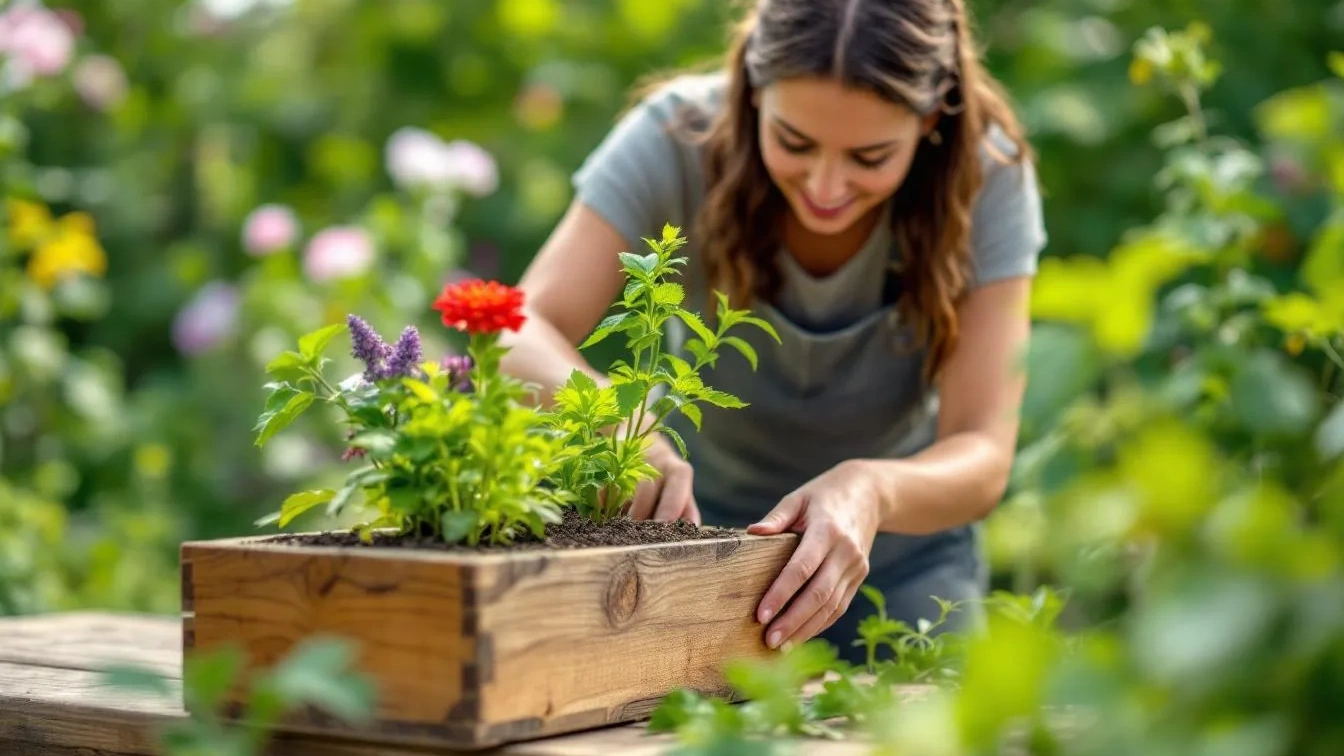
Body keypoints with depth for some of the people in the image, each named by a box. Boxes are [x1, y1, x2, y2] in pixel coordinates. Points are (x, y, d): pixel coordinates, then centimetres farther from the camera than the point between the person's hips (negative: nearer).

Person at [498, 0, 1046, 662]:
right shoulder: (680, 135, -24)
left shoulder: (987, 174, -23)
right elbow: (520, 334, -31)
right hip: (695, 523, 0)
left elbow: (983, 456, -28)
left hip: (903, 551, 1)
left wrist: (869, 490, -51)